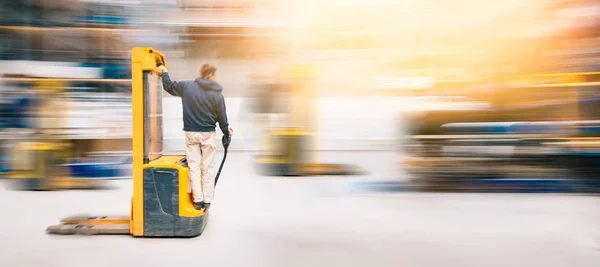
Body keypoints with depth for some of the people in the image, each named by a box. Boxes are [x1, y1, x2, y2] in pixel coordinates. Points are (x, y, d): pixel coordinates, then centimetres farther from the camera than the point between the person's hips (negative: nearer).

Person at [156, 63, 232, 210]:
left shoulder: (187, 86, -1)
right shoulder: (217, 94, -6)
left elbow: (169, 86, 13)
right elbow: (221, 117, -2)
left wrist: (164, 73, 33)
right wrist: (226, 131, 13)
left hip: (191, 133, 2)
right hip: (208, 134, -1)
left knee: (194, 167, 8)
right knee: (208, 168, 8)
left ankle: (198, 199, 8)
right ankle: (207, 200, 12)